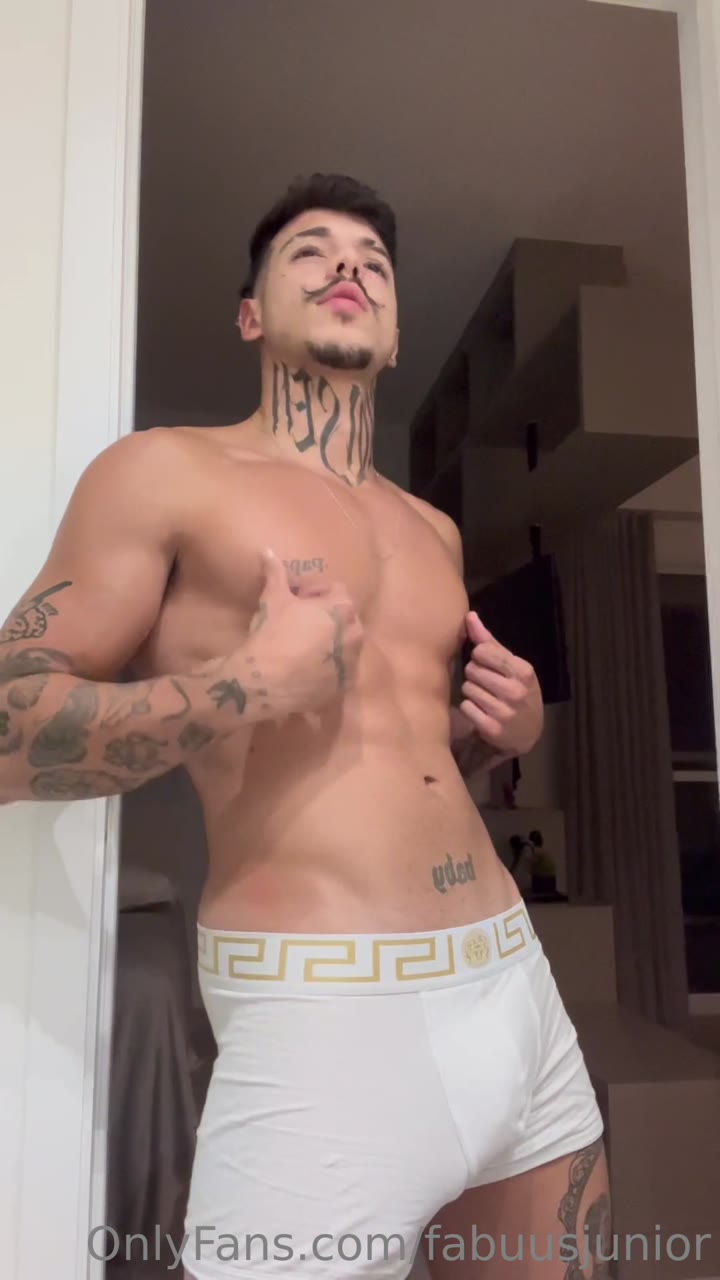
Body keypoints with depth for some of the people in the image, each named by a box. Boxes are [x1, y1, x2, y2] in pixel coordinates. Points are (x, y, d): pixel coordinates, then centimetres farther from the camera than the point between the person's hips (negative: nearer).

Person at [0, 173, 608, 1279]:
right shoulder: (167, 471, -3)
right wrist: (253, 682, -18)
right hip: (324, 1018, -7)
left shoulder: (434, 530, 16)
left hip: (520, 988, 8)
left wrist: (502, 731, 7)